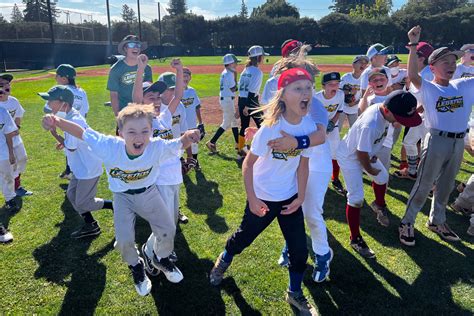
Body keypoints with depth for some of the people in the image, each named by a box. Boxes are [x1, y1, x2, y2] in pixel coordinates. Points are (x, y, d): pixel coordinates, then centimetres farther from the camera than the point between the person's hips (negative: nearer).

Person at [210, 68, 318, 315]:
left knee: (299, 250, 9)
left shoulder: (309, 126, -12)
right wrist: (252, 199, -16)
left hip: (290, 197, 4)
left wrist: (301, 197, -2)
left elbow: (303, 164, 0)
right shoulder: (270, 127, -25)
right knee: (245, 237, 18)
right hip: (263, 198, -4)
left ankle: (295, 293, 36)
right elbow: (248, 164, -18)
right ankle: (224, 260, 51)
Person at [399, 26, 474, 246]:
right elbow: (412, 75, -28)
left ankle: (436, 221, 38)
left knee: (446, 186, 19)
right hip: (436, 141, -6)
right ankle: (407, 223, 17)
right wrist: (413, 45, -30)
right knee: (423, 186, 3)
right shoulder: (428, 88, -8)